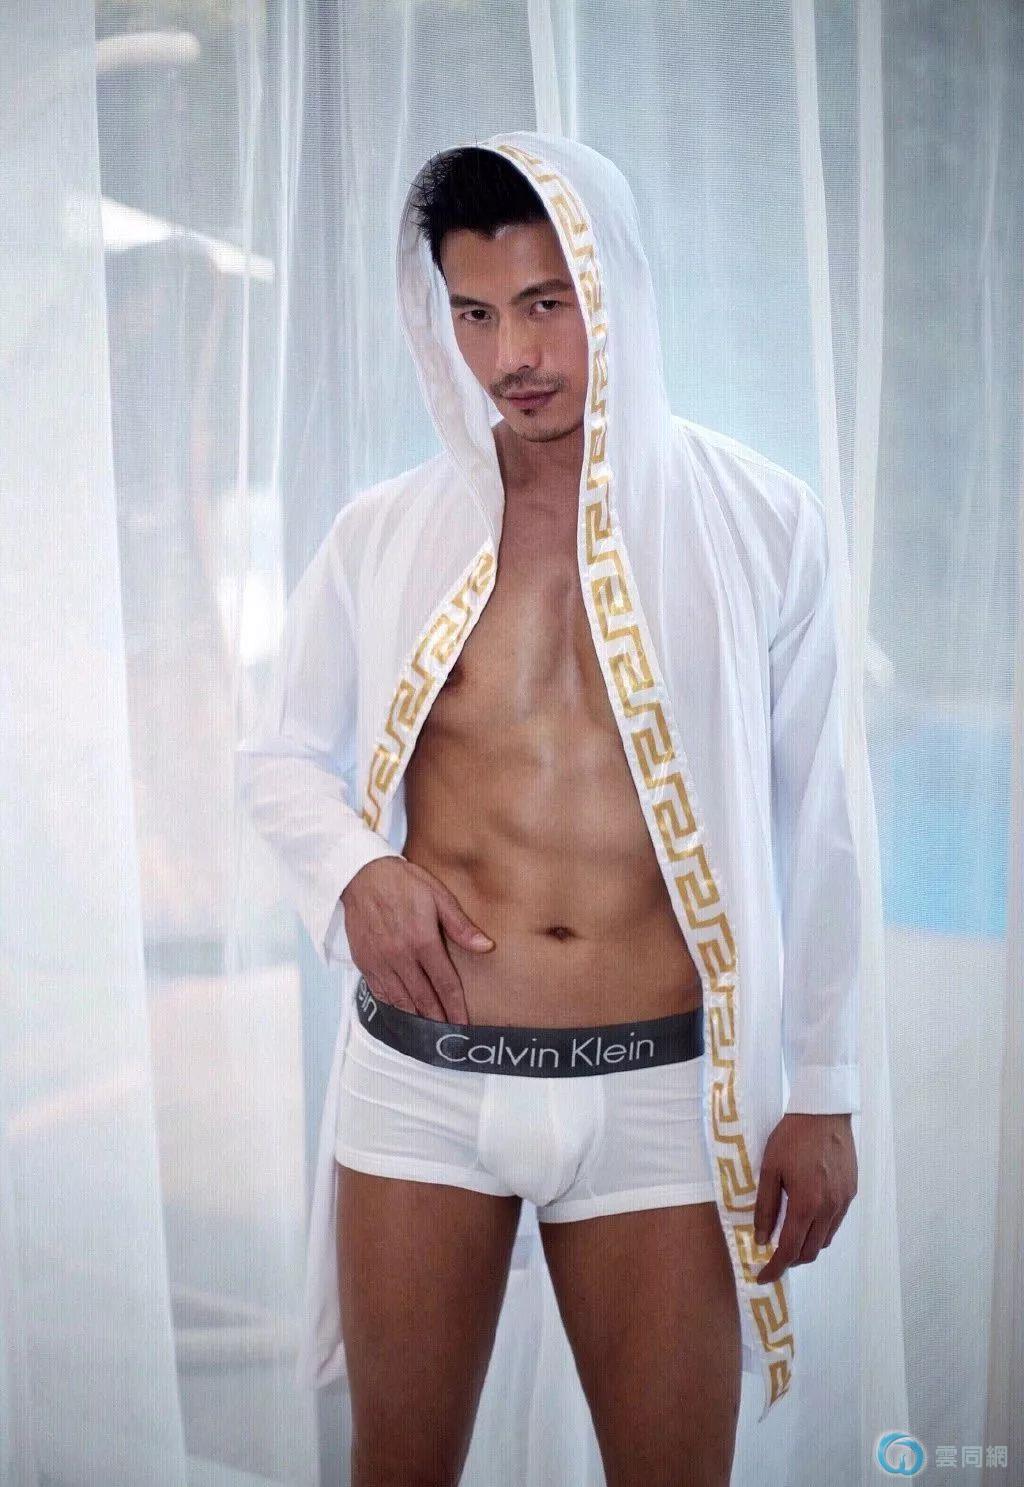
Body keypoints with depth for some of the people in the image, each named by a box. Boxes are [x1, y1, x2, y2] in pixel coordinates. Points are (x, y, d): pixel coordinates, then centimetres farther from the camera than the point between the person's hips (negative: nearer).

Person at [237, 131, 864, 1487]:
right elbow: (283, 757, 12)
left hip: (657, 1090, -1)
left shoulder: (757, 521, -3)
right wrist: (354, 871, -10)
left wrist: (822, 1093, 3)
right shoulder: (385, 533, 0)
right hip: (418, 1078, 2)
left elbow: (811, 823, 2)